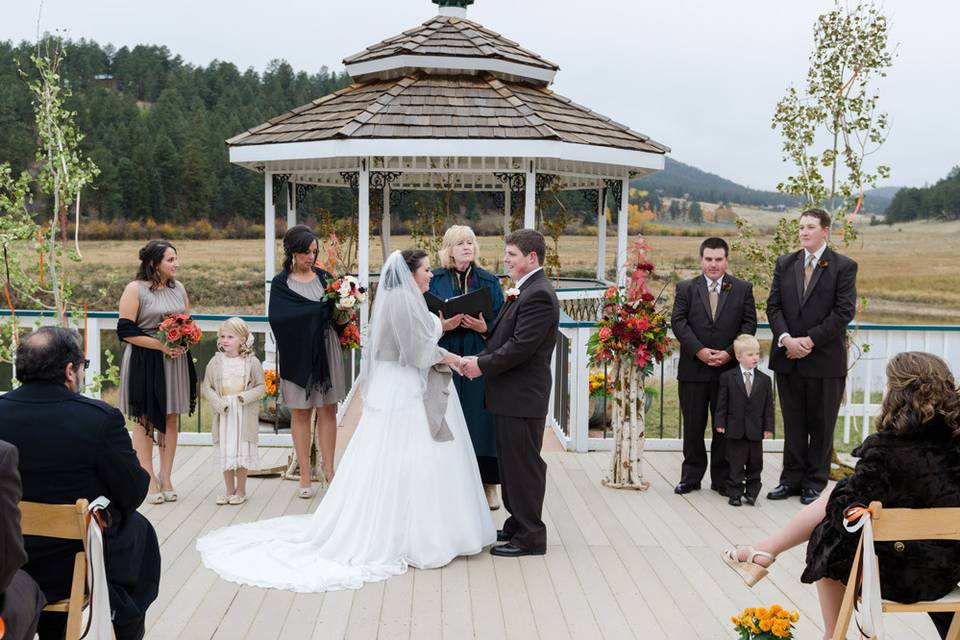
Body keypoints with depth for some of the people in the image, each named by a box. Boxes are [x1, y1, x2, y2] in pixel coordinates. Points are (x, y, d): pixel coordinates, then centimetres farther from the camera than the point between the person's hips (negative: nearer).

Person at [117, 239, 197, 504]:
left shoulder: (178, 287, 10)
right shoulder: (135, 289, -8)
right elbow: (126, 331, -13)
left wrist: (182, 343, -4)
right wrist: (161, 346, -17)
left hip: (176, 361, 5)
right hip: (144, 362, -5)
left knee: (171, 418, 7)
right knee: (145, 420, 0)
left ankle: (166, 477, 16)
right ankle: (149, 480, 6)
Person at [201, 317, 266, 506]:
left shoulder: (252, 362, -4)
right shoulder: (216, 362, 1)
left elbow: (261, 387, 0)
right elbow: (207, 388, 3)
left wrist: (246, 397, -16)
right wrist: (219, 404, -11)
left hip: (245, 414, -2)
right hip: (224, 413, 2)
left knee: (243, 451, 2)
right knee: (225, 451, 6)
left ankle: (240, 491, 15)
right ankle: (229, 490, 18)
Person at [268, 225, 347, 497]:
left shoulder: (324, 277, 7)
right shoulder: (280, 283, 0)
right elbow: (278, 316, -15)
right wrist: (321, 309, -18)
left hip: (325, 349, 2)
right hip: (297, 352, -2)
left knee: (328, 411, 3)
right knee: (300, 413, 4)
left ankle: (328, 470, 11)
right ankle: (305, 475, 9)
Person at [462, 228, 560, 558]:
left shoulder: (538, 295, -18)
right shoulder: (525, 291, 14)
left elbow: (520, 346, -23)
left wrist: (483, 365, -14)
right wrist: (481, 358, 2)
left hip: (522, 397, -10)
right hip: (513, 395, 10)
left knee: (524, 465, -1)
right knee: (511, 463, 18)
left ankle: (530, 537, 8)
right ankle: (518, 524, 30)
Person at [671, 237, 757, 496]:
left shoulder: (743, 289, 6)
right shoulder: (686, 288, 5)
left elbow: (749, 324, 1)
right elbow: (678, 322, -4)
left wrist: (729, 353, -11)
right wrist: (699, 351, -14)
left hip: (729, 369, 0)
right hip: (693, 368, 0)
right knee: (693, 426, 6)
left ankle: (722, 478, 16)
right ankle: (691, 476, 18)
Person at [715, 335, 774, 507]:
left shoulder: (765, 380, 3)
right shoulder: (727, 377, -3)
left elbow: (768, 406, 4)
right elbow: (722, 403, -1)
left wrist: (768, 427, -1)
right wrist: (720, 423, -6)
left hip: (756, 430, 2)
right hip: (735, 429, -2)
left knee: (755, 463, 10)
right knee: (735, 464, 4)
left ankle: (751, 492, 23)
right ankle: (735, 493, 12)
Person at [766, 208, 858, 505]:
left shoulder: (844, 267, -3)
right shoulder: (785, 263, 9)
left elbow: (844, 312, -10)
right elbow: (773, 306, 5)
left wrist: (810, 340, -15)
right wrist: (786, 339, -11)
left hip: (825, 358, -3)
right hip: (789, 358, 4)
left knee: (821, 424, 6)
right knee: (793, 423, 10)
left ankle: (815, 483, 16)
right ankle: (792, 479, 19)